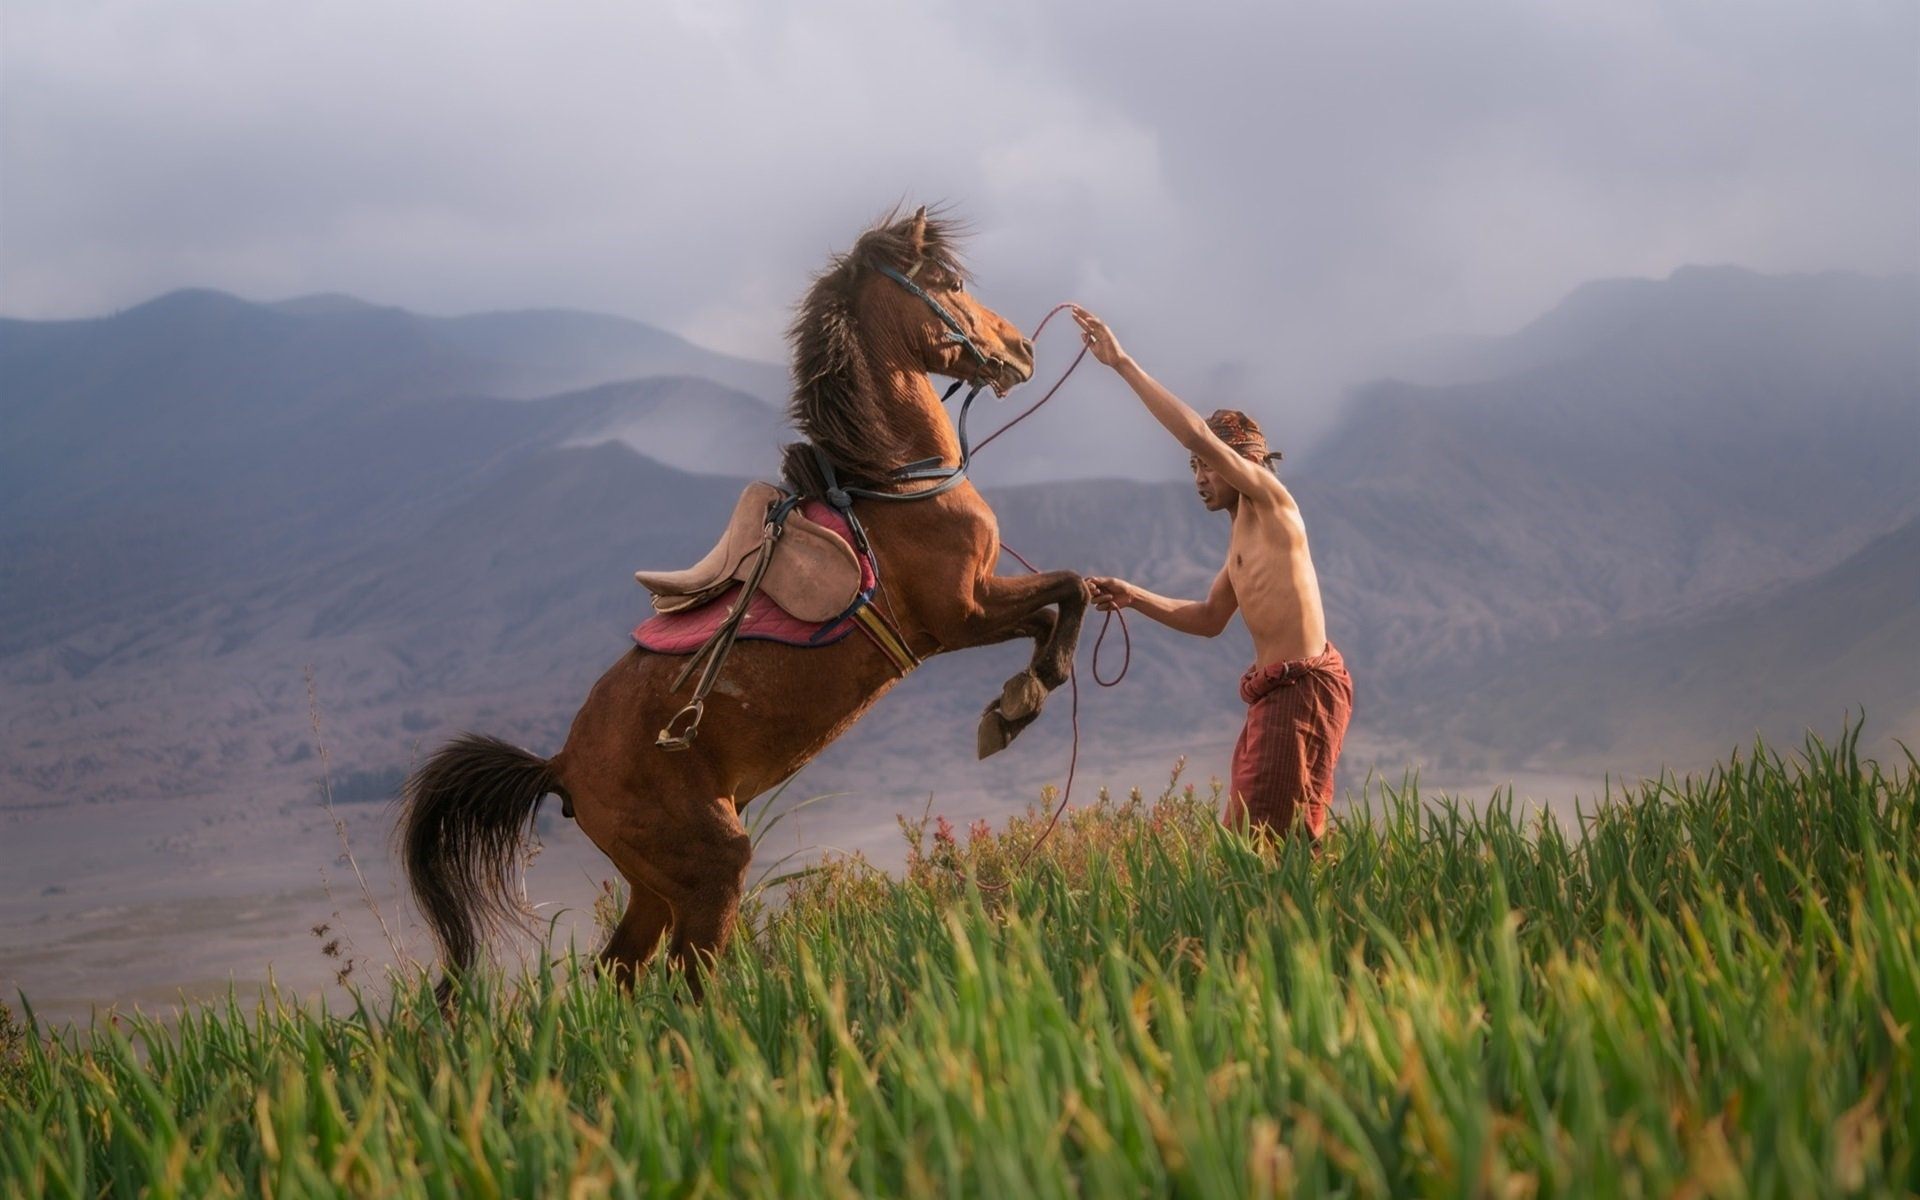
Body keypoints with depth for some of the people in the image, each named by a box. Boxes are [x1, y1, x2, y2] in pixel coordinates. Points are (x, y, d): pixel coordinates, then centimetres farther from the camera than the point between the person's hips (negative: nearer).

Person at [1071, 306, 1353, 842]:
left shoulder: (1270, 500, -6)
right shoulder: (1243, 534, 20)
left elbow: (1198, 434, -18)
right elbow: (1210, 619, 26)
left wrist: (1123, 364, -16)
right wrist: (1133, 597, 14)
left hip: (1304, 688, -10)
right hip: (1271, 695, 10)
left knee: (1272, 839, -13)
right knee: (1242, 837, 11)